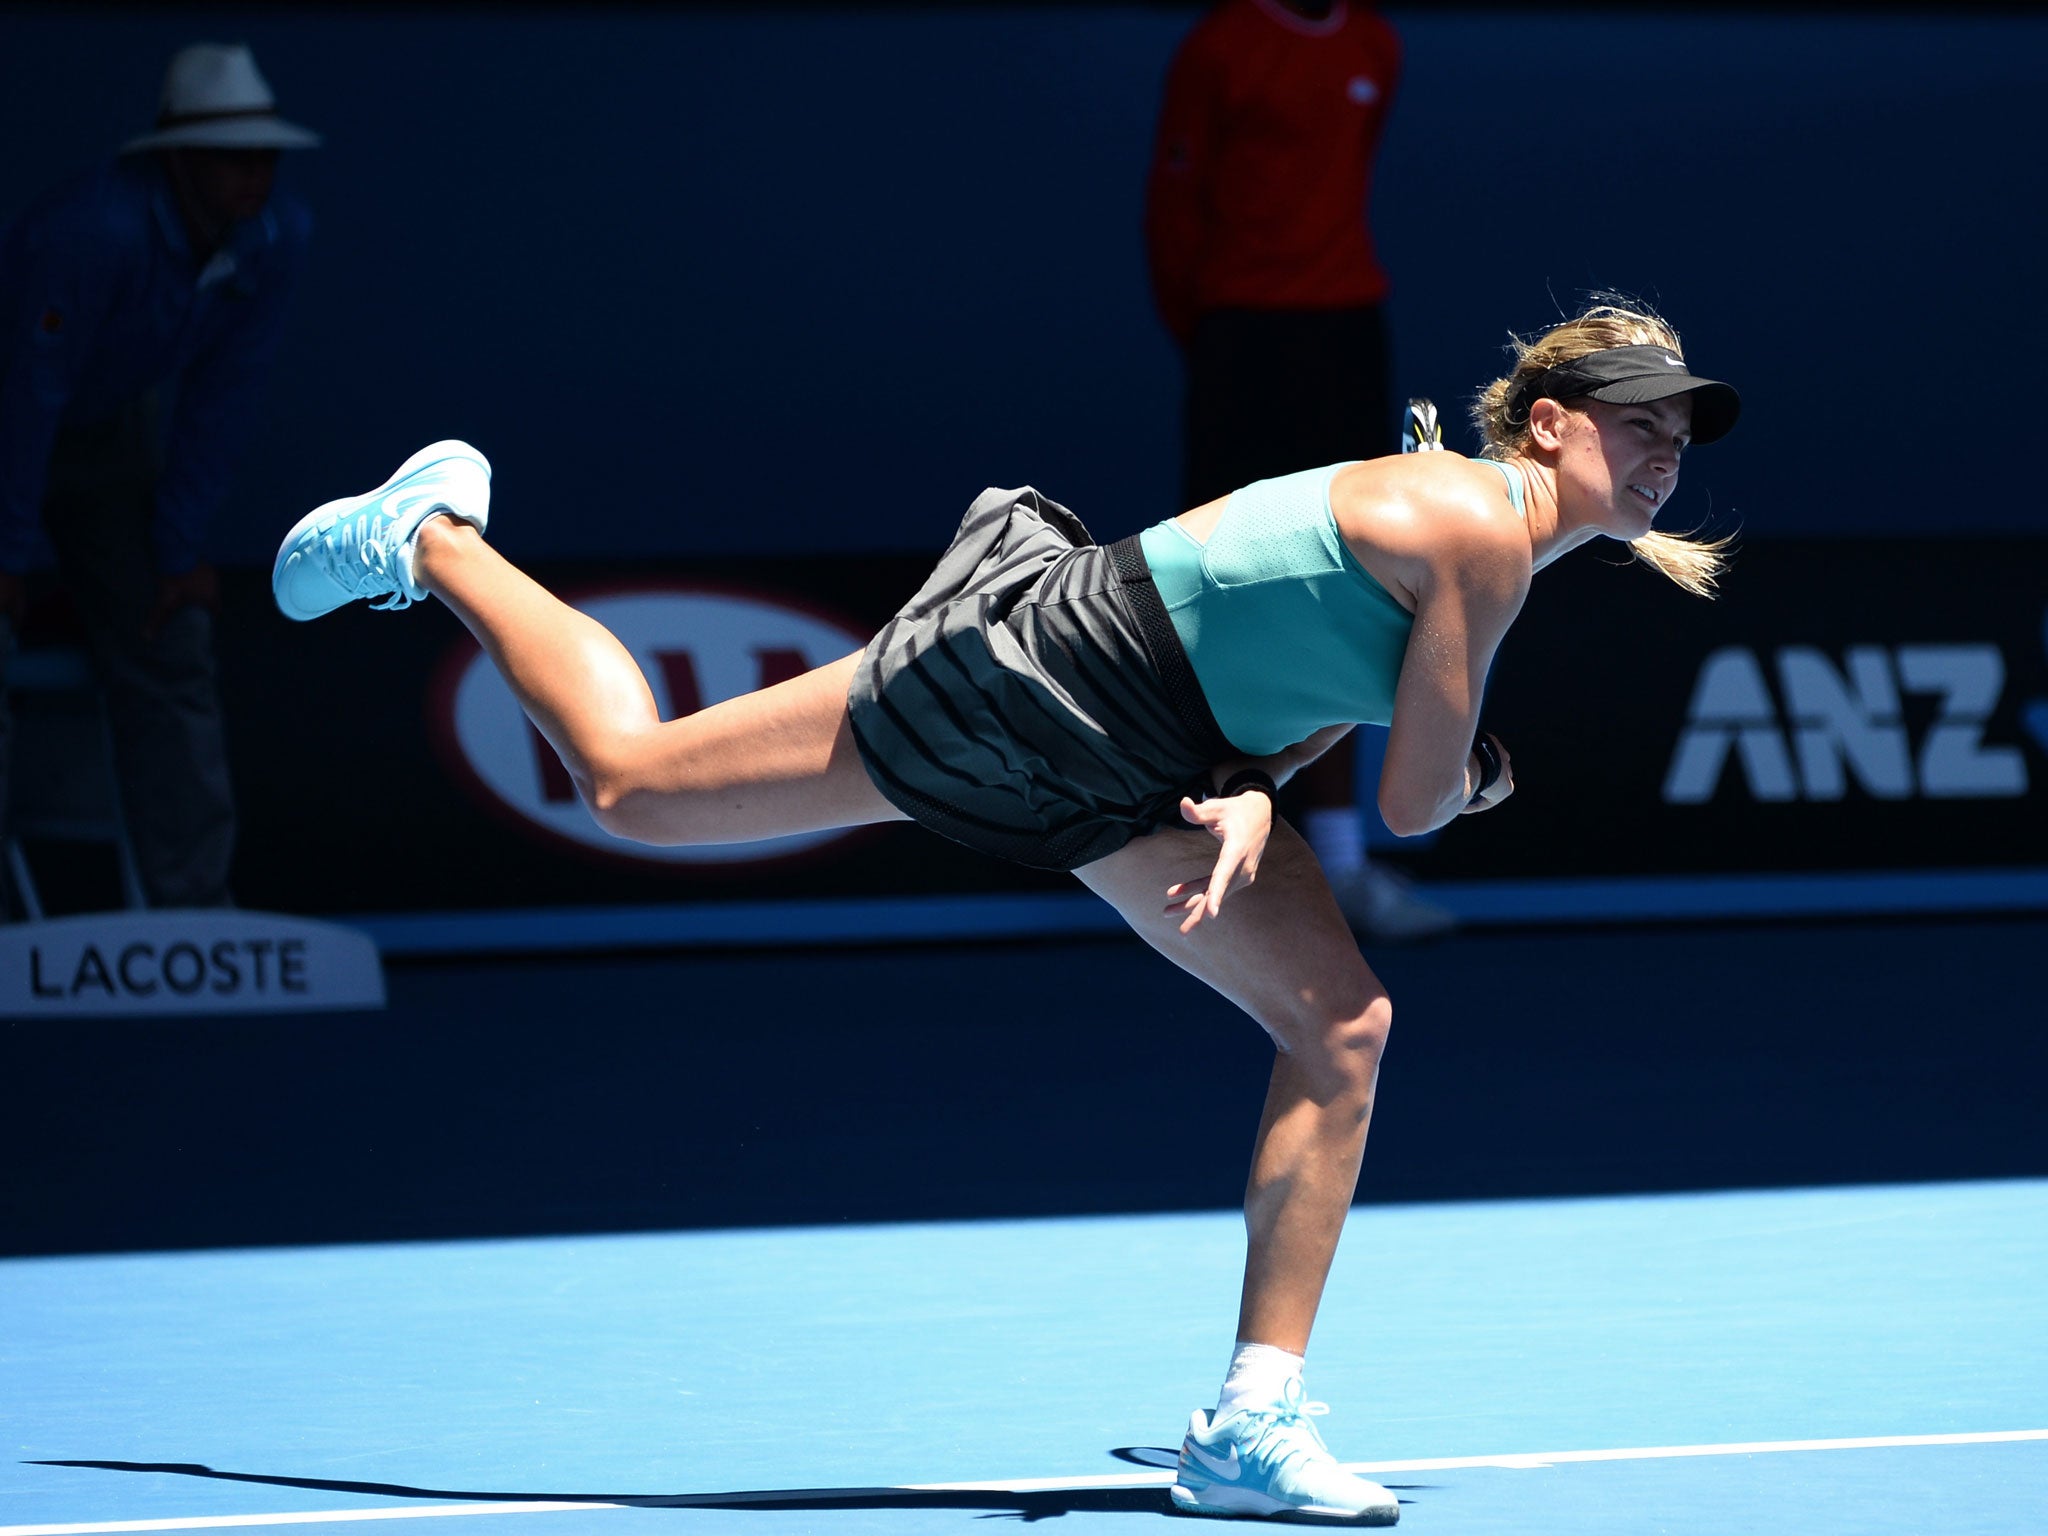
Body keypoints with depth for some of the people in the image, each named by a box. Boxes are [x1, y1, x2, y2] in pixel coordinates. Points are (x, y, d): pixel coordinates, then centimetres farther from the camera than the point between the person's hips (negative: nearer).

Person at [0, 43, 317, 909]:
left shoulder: (277, 238, -16)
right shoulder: (94, 229, -36)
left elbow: (222, 401, -7)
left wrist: (182, 550, -6)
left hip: (114, 429, 6)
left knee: (169, 660, 3)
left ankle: (197, 908, 8)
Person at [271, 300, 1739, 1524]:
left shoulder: (1497, 534, 6)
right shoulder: (1478, 534, -23)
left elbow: (1277, 691, 7)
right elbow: (1417, 804, -21)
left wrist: (1249, 798, -14)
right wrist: (1473, 778, 1)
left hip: (1132, 781, 9)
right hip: (1020, 667, -9)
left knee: (1344, 1027, -5)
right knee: (631, 779, 3)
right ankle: (434, 538, 29)